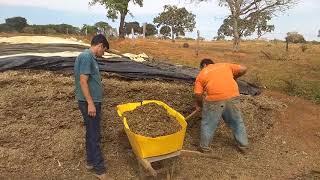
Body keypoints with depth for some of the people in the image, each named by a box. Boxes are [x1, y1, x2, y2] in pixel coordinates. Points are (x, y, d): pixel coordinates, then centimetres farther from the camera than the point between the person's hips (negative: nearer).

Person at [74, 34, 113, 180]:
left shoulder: (90, 57, 14)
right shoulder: (86, 57, -17)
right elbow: (83, 81, -22)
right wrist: (90, 103, -23)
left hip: (93, 101, 10)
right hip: (89, 102, -10)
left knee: (91, 133, 17)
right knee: (94, 135, -1)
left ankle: (91, 161, 31)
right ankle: (99, 168, 11)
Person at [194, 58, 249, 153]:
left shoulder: (201, 74, 15)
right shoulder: (225, 65, 23)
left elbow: (198, 94, 5)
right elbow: (243, 69, 19)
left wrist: (199, 105, 22)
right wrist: (233, 77, 34)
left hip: (214, 98, -3)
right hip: (233, 96, 3)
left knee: (208, 124, 15)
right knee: (236, 121, 22)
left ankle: (204, 147, 27)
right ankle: (243, 145, 35)